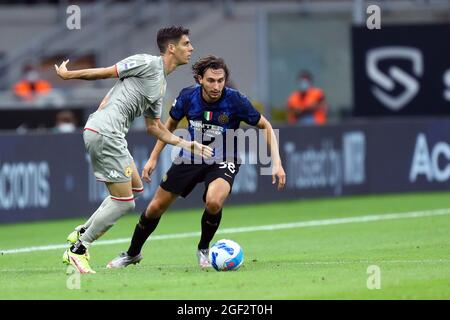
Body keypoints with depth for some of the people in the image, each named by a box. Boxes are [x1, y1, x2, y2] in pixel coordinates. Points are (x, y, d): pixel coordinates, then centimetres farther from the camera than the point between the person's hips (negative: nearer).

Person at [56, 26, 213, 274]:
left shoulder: (161, 84, 22)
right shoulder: (147, 63, -7)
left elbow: (154, 127, 27)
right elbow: (107, 72, -5)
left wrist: (186, 144, 22)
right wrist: (68, 75, 0)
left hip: (112, 136, 10)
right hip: (104, 132, -10)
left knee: (135, 188, 17)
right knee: (123, 201, -7)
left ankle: (81, 233, 18)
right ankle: (77, 250, 0)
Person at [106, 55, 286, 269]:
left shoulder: (235, 101, -22)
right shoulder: (188, 97, -14)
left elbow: (265, 126, -9)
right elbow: (170, 124, 7)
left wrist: (276, 163, -18)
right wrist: (153, 158, 5)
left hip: (223, 162, -3)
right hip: (190, 159, 3)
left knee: (213, 202, -33)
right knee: (155, 207, 5)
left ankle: (203, 250, -3)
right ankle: (132, 254, 31)